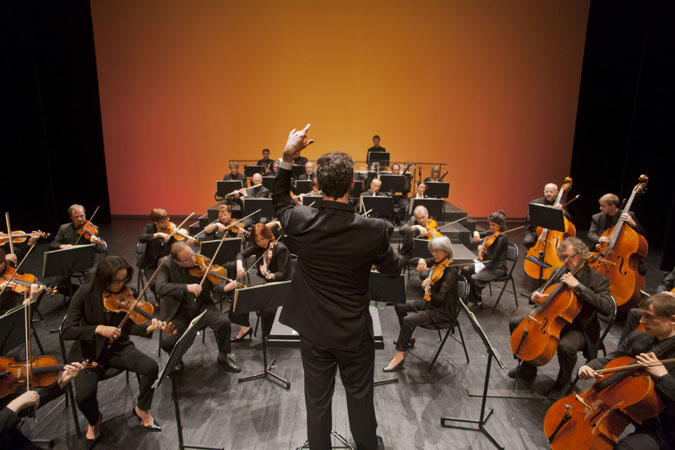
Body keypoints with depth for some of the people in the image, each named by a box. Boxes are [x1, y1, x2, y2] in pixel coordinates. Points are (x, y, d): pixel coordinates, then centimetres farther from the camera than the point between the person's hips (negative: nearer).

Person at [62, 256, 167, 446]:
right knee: (84, 395, -24)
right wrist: (98, 329, -31)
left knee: (151, 367, -20)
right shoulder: (85, 294, -17)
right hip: (89, 351, -2)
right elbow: (67, 331, -17)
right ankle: (94, 421, 14)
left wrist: (149, 328, -29)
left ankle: (141, 409, 10)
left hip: (118, 347, 2)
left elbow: (129, 326, -9)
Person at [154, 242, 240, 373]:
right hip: (178, 312, -1)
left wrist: (225, 287, -25)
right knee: (166, 341, -23)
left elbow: (213, 284, -2)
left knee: (224, 322, -23)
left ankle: (224, 357, 3)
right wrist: (187, 287, -38)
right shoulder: (166, 264, -11)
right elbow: (159, 287, -26)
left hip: (201, 306, 1)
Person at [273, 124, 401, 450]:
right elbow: (393, 270, -4)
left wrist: (287, 157, 1)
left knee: (317, 399, 20)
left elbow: (279, 200, 6)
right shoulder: (373, 230, -23)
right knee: (360, 396, 22)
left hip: (313, 328, 2)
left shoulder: (301, 222, -18)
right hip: (354, 331, -1)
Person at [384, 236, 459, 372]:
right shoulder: (437, 261, 0)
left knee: (407, 320, -24)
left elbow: (439, 298, -25)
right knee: (399, 306, 10)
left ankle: (399, 356, -9)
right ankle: (408, 338, 27)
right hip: (431, 302, 9)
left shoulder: (451, 271, -24)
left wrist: (428, 288, -33)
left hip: (444, 311, -9)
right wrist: (422, 260, -20)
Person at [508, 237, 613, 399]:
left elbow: (607, 308, -31)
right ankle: (528, 366, 14)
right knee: (515, 322, -4)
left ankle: (564, 381, -2)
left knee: (566, 346, -38)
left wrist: (578, 286, -35)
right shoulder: (559, 272, 1)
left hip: (579, 329, -6)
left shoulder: (597, 279, -16)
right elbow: (545, 292, 14)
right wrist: (536, 296, -12)